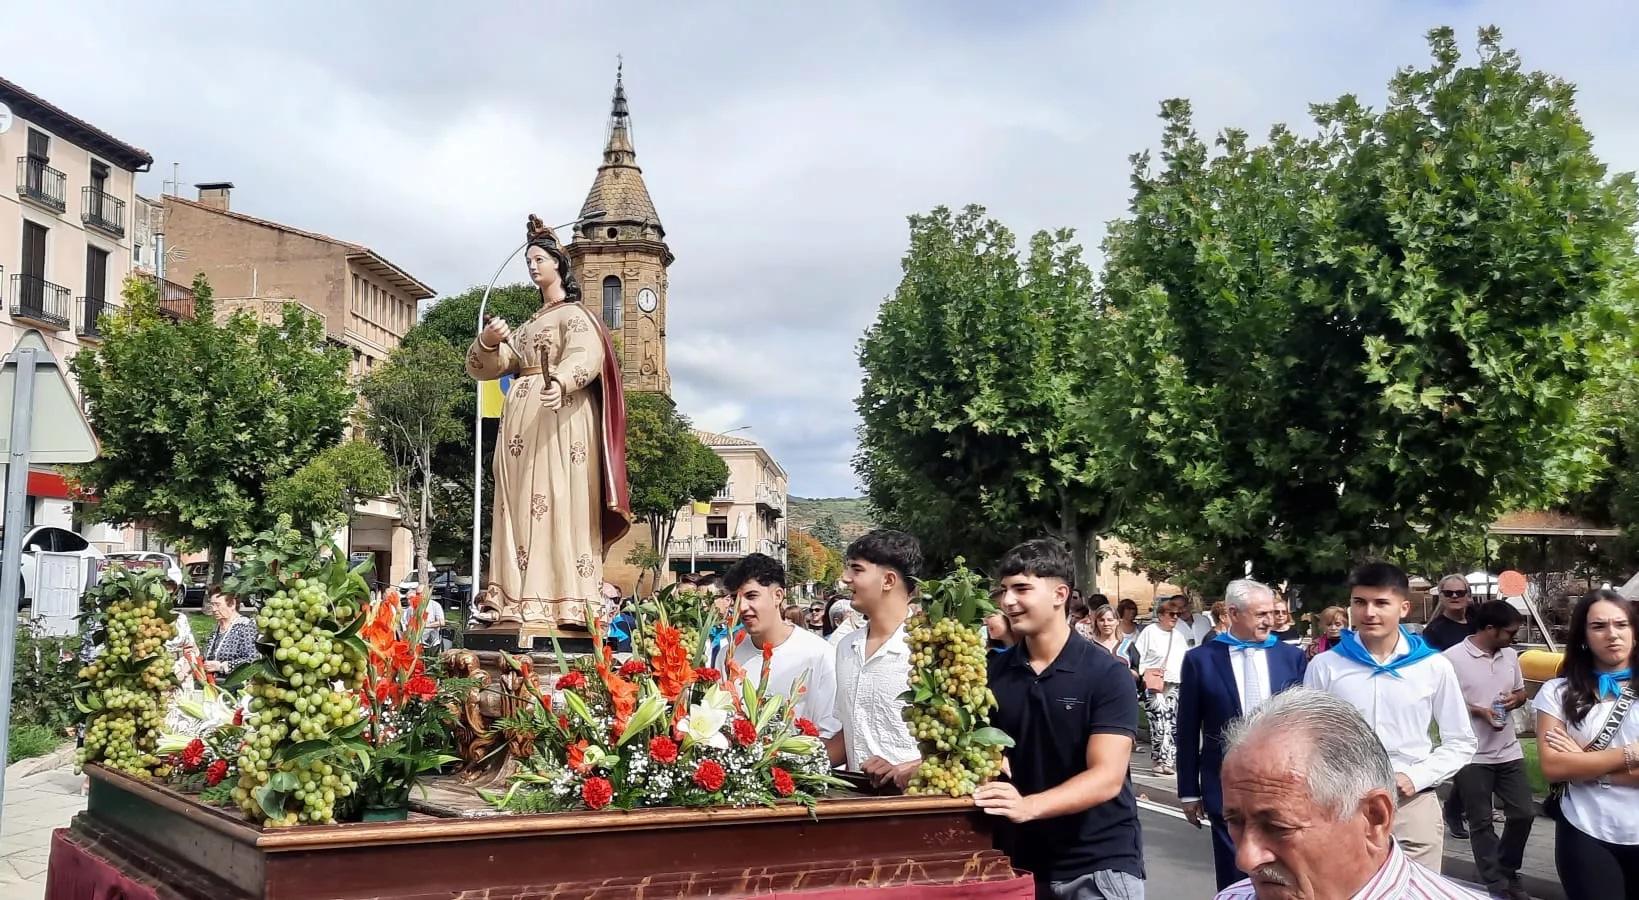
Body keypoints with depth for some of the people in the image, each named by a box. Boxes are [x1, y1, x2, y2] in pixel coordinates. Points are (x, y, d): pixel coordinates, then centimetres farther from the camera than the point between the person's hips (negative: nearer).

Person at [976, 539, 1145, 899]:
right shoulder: (993, 672, 1)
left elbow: (1107, 777, -19)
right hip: (1017, 859, 4)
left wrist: (1028, 806, -33)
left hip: (1099, 863, -4)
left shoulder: (1106, 673, -11)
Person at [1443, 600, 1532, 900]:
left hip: (1509, 751, 6)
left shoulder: (1510, 655, 5)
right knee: (1482, 822, 5)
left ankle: (1507, 872, 30)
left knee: (1523, 813, 10)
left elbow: (1521, 692, 17)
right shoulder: (1453, 657, -15)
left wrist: (1514, 699, -6)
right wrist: (1477, 710, -21)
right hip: (1472, 755, -6)